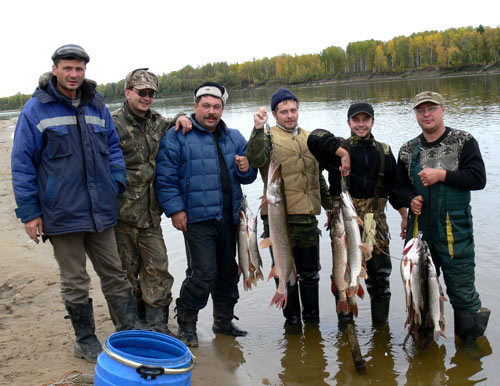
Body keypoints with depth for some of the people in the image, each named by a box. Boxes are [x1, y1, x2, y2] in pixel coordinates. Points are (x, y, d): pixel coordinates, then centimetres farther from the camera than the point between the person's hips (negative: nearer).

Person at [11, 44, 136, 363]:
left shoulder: (97, 106, 8)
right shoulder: (36, 110, -4)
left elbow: (113, 148, 17)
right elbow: (22, 164, -3)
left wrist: (117, 182, 1)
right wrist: (29, 211, -7)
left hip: (100, 212, 4)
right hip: (62, 214, -3)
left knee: (115, 275, 10)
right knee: (75, 283, 8)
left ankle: (130, 334, 22)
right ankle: (86, 342, 24)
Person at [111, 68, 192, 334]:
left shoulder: (156, 122, 12)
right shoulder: (114, 124, -8)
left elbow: (172, 128, 33)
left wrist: (180, 118, 10)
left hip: (150, 212, 5)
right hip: (122, 211, -5)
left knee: (157, 267, 5)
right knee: (126, 270, 7)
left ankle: (157, 326, 14)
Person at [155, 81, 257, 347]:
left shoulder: (234, 138, 14)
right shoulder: (177, 136, -2)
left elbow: (248, 177, 18)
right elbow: (165, 177, -6)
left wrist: (246, 169, -4)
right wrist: (175, 209, -12)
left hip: (229, 217, 6)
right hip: (197, 218, -6)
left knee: (228, 271, 14)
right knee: (203, 273, -10)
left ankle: (224, 321, 31)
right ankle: (186, 324, 12)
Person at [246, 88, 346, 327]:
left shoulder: (309, 139, 17)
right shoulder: (268, 136, 0)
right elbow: (256, 159, -22)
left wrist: (331, 206, 25)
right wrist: (258, 129, -31)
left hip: (307, 215, 5)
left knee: (310, 272, 14)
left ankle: (312, 317, 30)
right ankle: (292, 319, 22)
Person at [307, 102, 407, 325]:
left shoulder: (384, 152, 12)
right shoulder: (340, 148, 1)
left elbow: (395, 188, 18)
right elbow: (315, 139, -20)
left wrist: (405, 216, 16)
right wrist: (341, 150, -23)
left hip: (375, 221, 3)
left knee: (380, 274, 9)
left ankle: (380, 324, 24)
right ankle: (345, 324, 20)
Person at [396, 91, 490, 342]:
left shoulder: (463, 142, -2)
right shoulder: (408, 150, 8)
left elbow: (478, 178, -11)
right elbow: (401, 185, 14)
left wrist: (442, 175, -20)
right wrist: (411, 199, -7)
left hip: (455, 231, -4)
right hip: (420, 229, 4)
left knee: (462, 290, 1)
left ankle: (471, 340, 22)